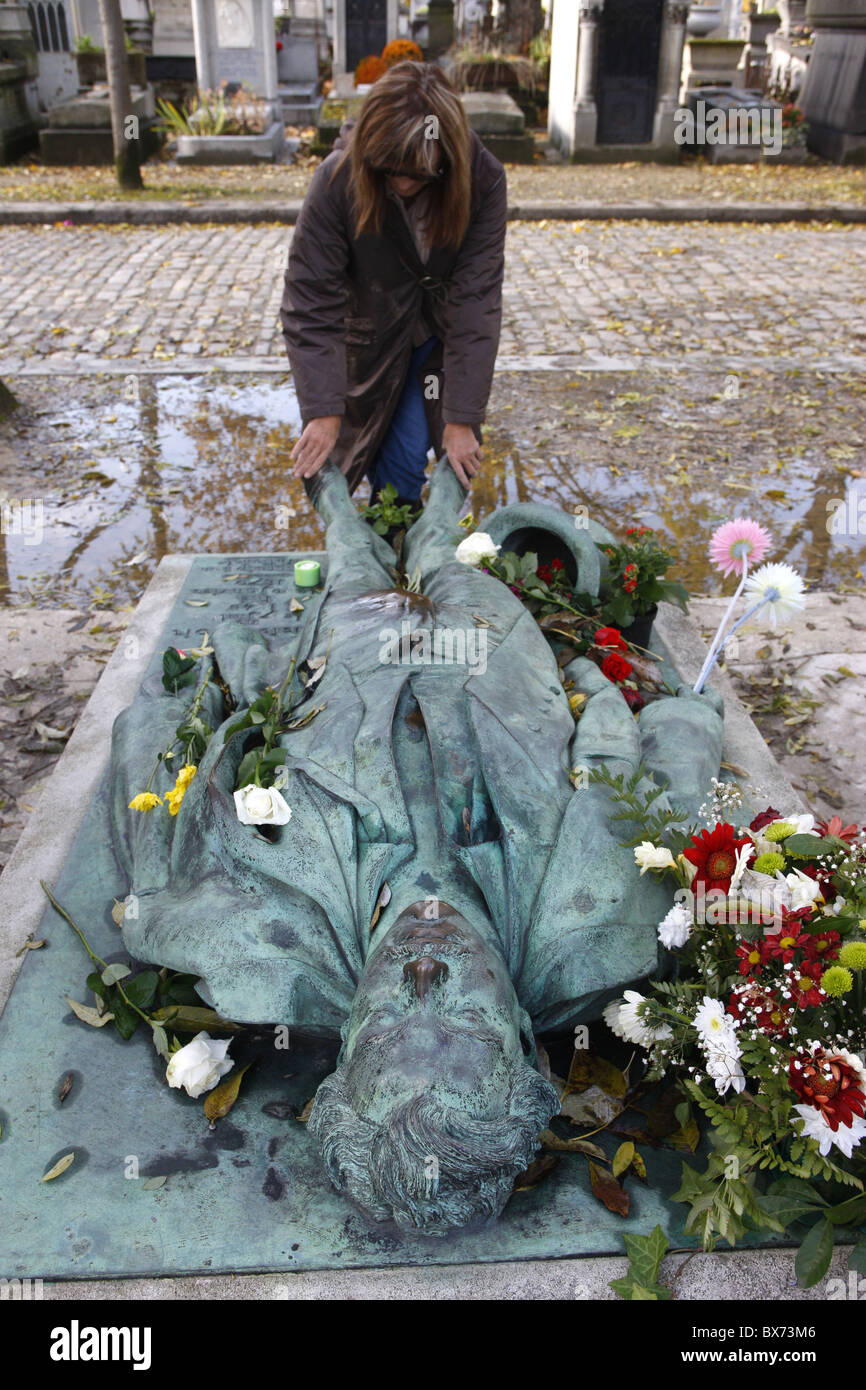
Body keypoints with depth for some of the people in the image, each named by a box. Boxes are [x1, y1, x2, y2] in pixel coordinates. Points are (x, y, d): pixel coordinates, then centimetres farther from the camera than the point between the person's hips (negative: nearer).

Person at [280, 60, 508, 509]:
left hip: (446, 335, 1)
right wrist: (324, 412, -33)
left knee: (459, 454, 1)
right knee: (400, 455, 0)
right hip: (376, 340, -1)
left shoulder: (482, 179, -26)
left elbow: (477, 300, -27)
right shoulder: (337, 181, -28)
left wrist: (462, 417, -30)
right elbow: (311, 303, -26)